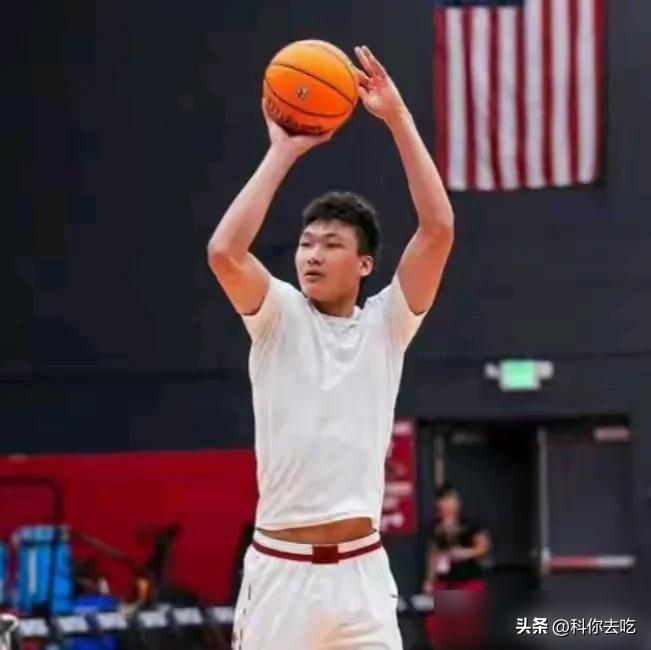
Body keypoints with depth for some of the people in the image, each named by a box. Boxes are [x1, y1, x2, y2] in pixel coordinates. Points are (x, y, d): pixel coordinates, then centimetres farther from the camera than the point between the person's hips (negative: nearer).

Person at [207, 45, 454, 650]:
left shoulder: (385, 324, 5)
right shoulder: (280, 317, 2)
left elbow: (438, 229, -8)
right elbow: (223, 251, -18)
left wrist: (398, 119, -10)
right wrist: (282, 152, -12)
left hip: (361, 573, 1)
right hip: (279, 571, -1)